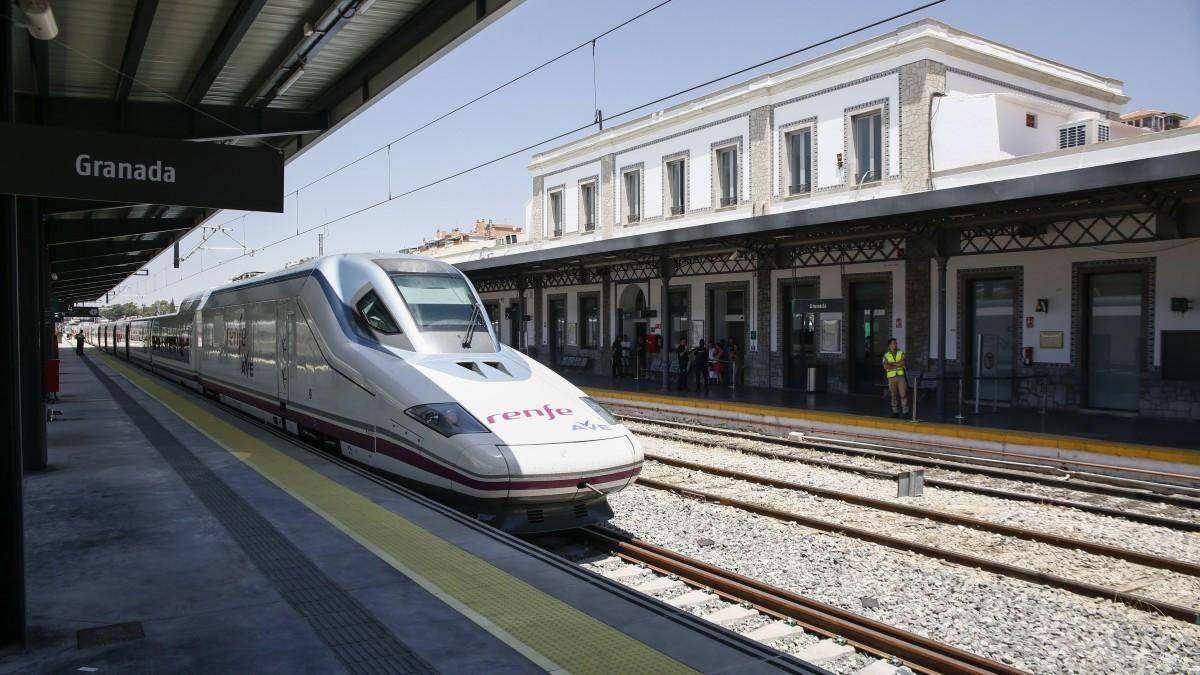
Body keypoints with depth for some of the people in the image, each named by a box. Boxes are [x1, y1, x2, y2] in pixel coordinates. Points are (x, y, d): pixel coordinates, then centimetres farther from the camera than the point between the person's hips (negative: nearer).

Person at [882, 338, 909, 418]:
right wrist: (897, 365, -11)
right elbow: (885, 367, -11)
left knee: (903, 394, -5)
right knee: (894, 396, 4)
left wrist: (892, 364, -11)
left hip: (901, 376, -1)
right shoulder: (886, 355, 4)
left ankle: (906, 412, -1)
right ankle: (895, 412, 12)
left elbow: (903, 363, -13)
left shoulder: (901, 353, 3)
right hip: (892, 378, 1)